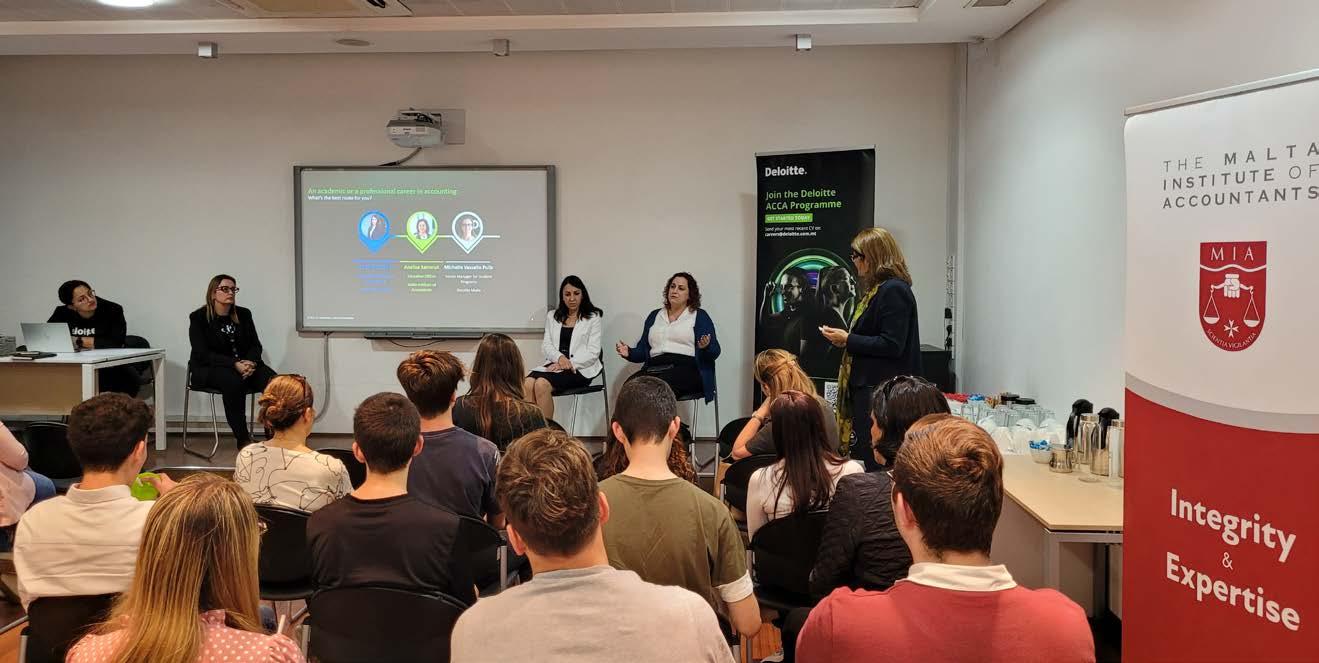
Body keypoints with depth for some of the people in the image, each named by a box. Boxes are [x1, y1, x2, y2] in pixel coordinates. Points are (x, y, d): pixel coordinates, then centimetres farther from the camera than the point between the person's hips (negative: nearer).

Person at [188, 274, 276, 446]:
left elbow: (255, 345, 8)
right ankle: (242, 439, -30)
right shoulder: (198, 318, -3)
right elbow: (203, 354, -13)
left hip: (245, 364, 4)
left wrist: (251, 362, -17)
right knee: (234, 382, -38)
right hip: (209, 368, -4)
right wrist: (235, 364, -26)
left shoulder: (244, 314, 10)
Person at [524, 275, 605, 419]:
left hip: (579, 369, -4)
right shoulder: (552, 316, 20)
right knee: (527, 384, -29)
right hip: (554, 364, 4)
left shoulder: (594, 317, 7)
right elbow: (546, 346, 11)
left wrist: (569, 363, -16)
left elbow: (593, 352, -2)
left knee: (542, 384, -32)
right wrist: (560, 357, -12)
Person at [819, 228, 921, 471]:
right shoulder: (876, 289, 17)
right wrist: (845, 339, 9)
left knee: (869, 458, -7)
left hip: (882, 390, -10)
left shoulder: (894, 290, -14)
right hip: (866, 385, 10)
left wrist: (848, 340, -13)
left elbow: (892, 345, -20)